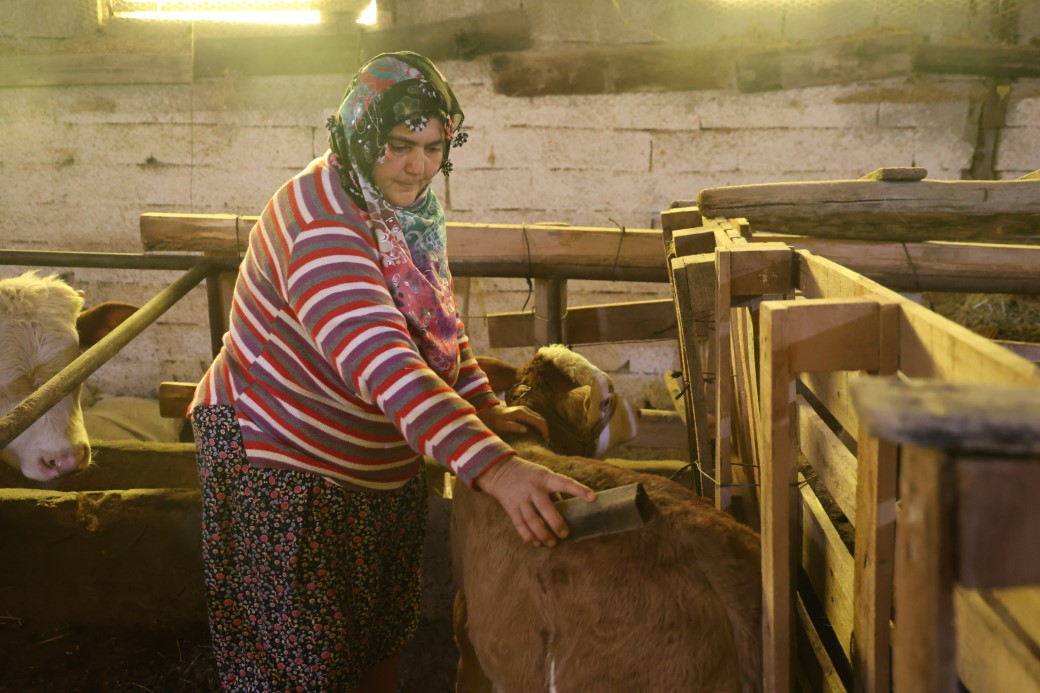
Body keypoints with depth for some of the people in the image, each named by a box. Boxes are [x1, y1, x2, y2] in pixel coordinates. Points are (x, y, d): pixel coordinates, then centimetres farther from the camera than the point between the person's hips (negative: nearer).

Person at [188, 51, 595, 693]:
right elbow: (380, 360, -42)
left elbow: (438, 322, 12)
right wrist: (491, 466, -51)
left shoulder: (409, 211, 1)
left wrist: (486, 406, -2)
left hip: (380, 460, 8)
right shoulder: (321, 223, -29)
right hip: (280, 461, -8)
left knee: (382, 636, 20)